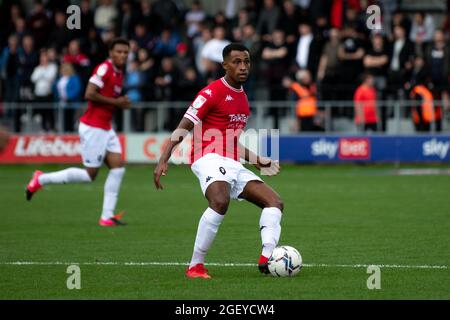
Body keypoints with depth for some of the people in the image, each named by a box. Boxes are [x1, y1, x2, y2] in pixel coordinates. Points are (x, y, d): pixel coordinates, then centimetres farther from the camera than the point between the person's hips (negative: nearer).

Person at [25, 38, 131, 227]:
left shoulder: (119, 74, 13)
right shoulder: (104, 68, -16)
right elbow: (89, 94, -24)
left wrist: (121, 104, 4)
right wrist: (115, 102, -18)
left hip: (105, 129, 9)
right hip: (93, 128, -9)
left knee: (118, 167, -3)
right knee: (90, 175, -4)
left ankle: (107, 216, -2)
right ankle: (41, 179, 10)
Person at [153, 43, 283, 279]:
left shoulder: (243, 98, 20)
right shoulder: (212, 92, -6)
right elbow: (182, 128, -9)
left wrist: (256, 161, 28)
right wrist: (163, 160, -19)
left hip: (233, 164, 9)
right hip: (210, 159, -9)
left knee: (275, 202, -5)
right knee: (220, 202, -36)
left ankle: (267, 259, -23)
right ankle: (195, 266, -29)